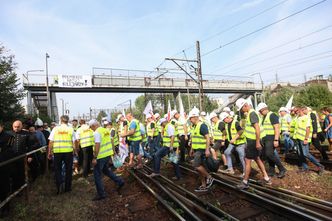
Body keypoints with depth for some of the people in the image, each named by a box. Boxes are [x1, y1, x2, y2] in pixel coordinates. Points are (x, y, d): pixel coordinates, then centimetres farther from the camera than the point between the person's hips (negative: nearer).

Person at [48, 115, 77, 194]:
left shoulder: (55, 129, 1)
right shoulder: (70, 129, 0)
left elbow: (51, 142, 1)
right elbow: (74, 142, -1)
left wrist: (49, 152, 10)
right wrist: (76, 151, 10)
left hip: (57, 152, 0)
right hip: (68, 151, 0)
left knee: (57, 169, 15)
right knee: (68, 170, 12)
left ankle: (59, 184, -1)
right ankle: (67, 187, 21)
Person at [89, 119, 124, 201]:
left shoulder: (97, 133, -16)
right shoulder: (106, 130, 8)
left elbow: (97, 145, -24)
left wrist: (94, 158, -20)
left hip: (101, 156, -8)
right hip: (108, 154, 9)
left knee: (97, 175, 5)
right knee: (105, 170, 27)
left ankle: (101, 194, 13)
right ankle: (119, 182, 26)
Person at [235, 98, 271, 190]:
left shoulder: (252, 113, -18)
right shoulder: (250, 113, 12)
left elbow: (257, 128, -23)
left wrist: (257, 142, -24)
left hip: (253, 141, -10)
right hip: (252, 141, 10)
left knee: (247, 160, -3)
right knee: (257, 158, 18)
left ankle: (245, 182, 7)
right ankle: (266, 178, 29)